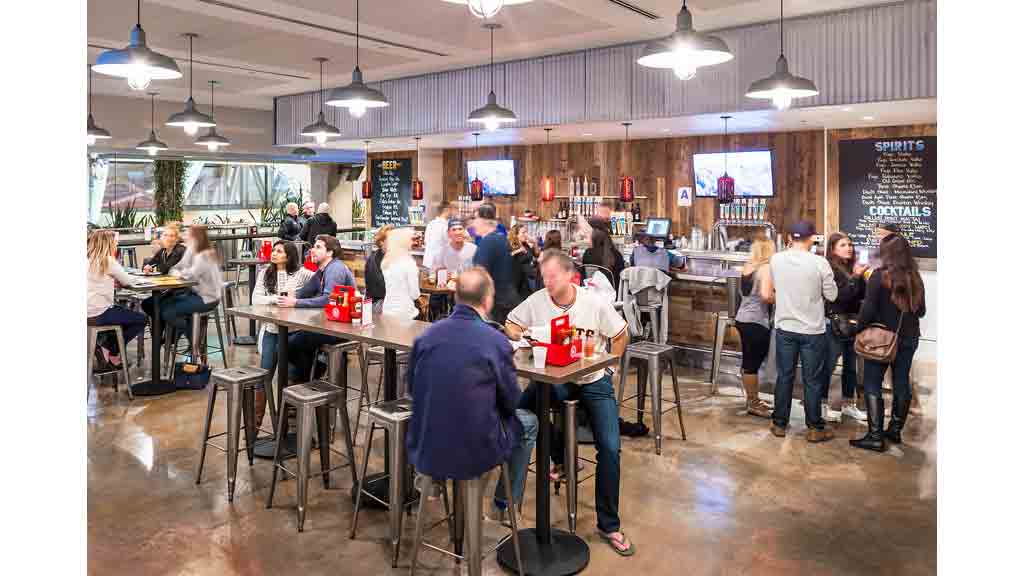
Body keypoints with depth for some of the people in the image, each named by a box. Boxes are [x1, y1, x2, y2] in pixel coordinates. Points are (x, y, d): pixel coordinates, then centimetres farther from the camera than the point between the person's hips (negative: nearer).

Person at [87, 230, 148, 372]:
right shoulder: (108, 260, -12)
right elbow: (127, 281, -4)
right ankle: (107, 349, 7)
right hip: (99, 313, -8)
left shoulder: (89, 260, 11)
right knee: (141, 319, 8)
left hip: (89, 311, 8)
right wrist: (138, 278, 13)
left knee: (126, 314, 30)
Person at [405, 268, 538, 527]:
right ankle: (505, 505, 31)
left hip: (424, 453, 5)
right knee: (528, 422, 23)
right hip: (474, 455, -4)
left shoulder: (426, 335, -5)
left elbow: (412, 389, 9)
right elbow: (511, 402, -5)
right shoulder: (496, 341, -17)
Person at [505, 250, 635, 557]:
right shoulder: (536, 301, -7)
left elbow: (621, 336, 1)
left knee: (610, 448, -15)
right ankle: (561, 458, 10)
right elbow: (511, 325, 6)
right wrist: (520, 335, -15)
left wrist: (606, 366, -4)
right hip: (552, 378, 2)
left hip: (594, 381, -2)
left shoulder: (596, 304, -12)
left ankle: (609, 525, 2)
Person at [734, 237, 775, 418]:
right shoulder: (766, 268, -13)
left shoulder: (746, 267, 10)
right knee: (753, 363, -1)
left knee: (749, 362, 15)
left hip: (743, 318, 8)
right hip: (757, 321, -8)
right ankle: (752, 404, 7)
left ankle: (753, 399, 26)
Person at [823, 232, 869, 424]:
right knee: (828, 366, -1)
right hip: (834, 324, -7)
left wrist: (861, 277, -9)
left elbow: (862, 295, 7)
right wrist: (855, 277, -24)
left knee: (851, 366, 14)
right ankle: (823, 405, 10)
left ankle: (849, 405, 26)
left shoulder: (854, 267, 6)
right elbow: (839, 296, -18)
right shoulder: (829, 269, -12)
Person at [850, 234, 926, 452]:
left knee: (872, 386, 1)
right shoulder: (915, 278, 3)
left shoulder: (880, 276, -14)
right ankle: (895, 430, 25)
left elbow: (868, 309, -16)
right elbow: (920, 311, 13)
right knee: (902, 384, 14)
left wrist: (859, 328, -2)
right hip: (908, 339, 6)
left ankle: (875, 437, -2)